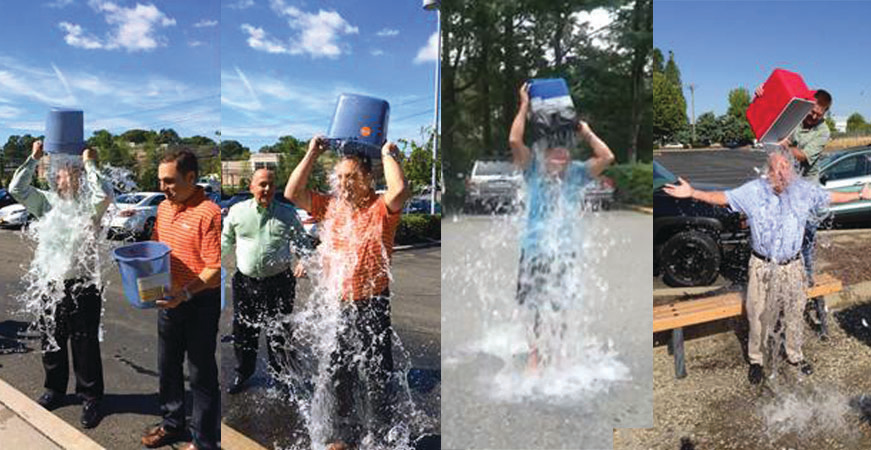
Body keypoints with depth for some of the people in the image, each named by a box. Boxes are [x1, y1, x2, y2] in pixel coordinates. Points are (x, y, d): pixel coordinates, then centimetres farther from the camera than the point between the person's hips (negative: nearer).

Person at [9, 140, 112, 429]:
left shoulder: (88, 204, -2)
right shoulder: (46, 201, 11)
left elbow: (105, 195, -23)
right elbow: (16, 189, 2)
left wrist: (90, 164, -13)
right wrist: (34, 159, 2)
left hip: (83, 284, -4)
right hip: (50, 283, 4)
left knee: (86, 345, 3)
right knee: (51, 341, 17)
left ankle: (90, 398, 17)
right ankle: (54, 390, 37)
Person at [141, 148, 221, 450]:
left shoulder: (208, 213, -20)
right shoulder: (163, 208, 6)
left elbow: (216, 270, -21)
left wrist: (185, 293, -31)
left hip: (200, 303, -8)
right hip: (169, 299, 8)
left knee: (201, 373, 4)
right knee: (167, 366, 21)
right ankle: (172, 424, 41)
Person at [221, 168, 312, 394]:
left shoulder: (287, 213, 2)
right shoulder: (237, 211, 5)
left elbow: (302, 240, 8)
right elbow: (227, 240, 17)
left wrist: (305, 259, -10)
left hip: (279, 282, -2)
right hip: (245, 282, 2)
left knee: (279, 332, 5)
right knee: (243, 329, 13)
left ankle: (283, 374, 21)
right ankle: (243, 372, 32)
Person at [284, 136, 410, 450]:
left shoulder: (380, 208, -9)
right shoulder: (330, 206, 6)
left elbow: (399, 191, -29)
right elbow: (292, 193, 2)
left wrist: (388, 155, -16)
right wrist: (312, 155, 2)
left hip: (371, 305, -5)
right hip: (335, 304, 5)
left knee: (375, 377, 5)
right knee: (338, 375, 18)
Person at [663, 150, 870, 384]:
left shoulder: (805, 190, -2)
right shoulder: (753, 190, -10)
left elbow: (832, 197, 12)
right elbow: (722, 197, -13)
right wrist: (692, 193, -24)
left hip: (793, 266, 2)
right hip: (762, 266, -2)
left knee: (794, 313, 16)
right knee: (759, 315, 6)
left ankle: (795, 355, 38)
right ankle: (755, 360, 24)